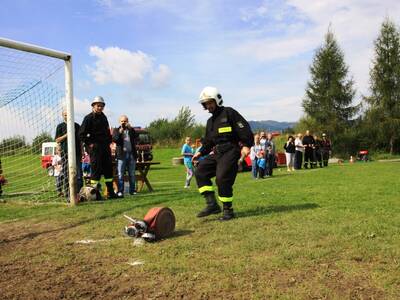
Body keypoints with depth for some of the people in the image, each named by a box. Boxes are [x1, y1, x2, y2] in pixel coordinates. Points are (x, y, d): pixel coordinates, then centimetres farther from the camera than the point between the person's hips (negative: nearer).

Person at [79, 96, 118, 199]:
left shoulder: (103, 117, 16)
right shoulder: (89, 118, -6)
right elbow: (81, 134, -10)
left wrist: (109, 142, 14)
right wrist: (89, 144, -12)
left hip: (105, 147, 8)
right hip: (95, 147, -7)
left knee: (109, 168, 9)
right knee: (96, 169, -7)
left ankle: (111, 192, 16)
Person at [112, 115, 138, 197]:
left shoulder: (131, 130, 15)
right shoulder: (116, 130, 9)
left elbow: (135, 138, -3)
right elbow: (114, 139, -8)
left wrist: (130, 128, -10)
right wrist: (120, 131, -15)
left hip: (131, 154, 2)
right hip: (121, 154, -2)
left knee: (132, 174, 6)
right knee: (120, 174, -5)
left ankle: (132, 190, 14)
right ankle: (120, 191, -3)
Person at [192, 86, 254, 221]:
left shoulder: (229, 113, -3)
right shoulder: (210, 121, 22)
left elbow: (244, 128, -12)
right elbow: (208, 141, 27)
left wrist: (246, 145, -22)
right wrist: (201, 152, 14)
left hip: (230, 151, -8)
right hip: (217, 152, 8)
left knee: (222, 179, -15)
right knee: (200, 172, -4)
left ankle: (228, 210, 0)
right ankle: (212, 204, -6)